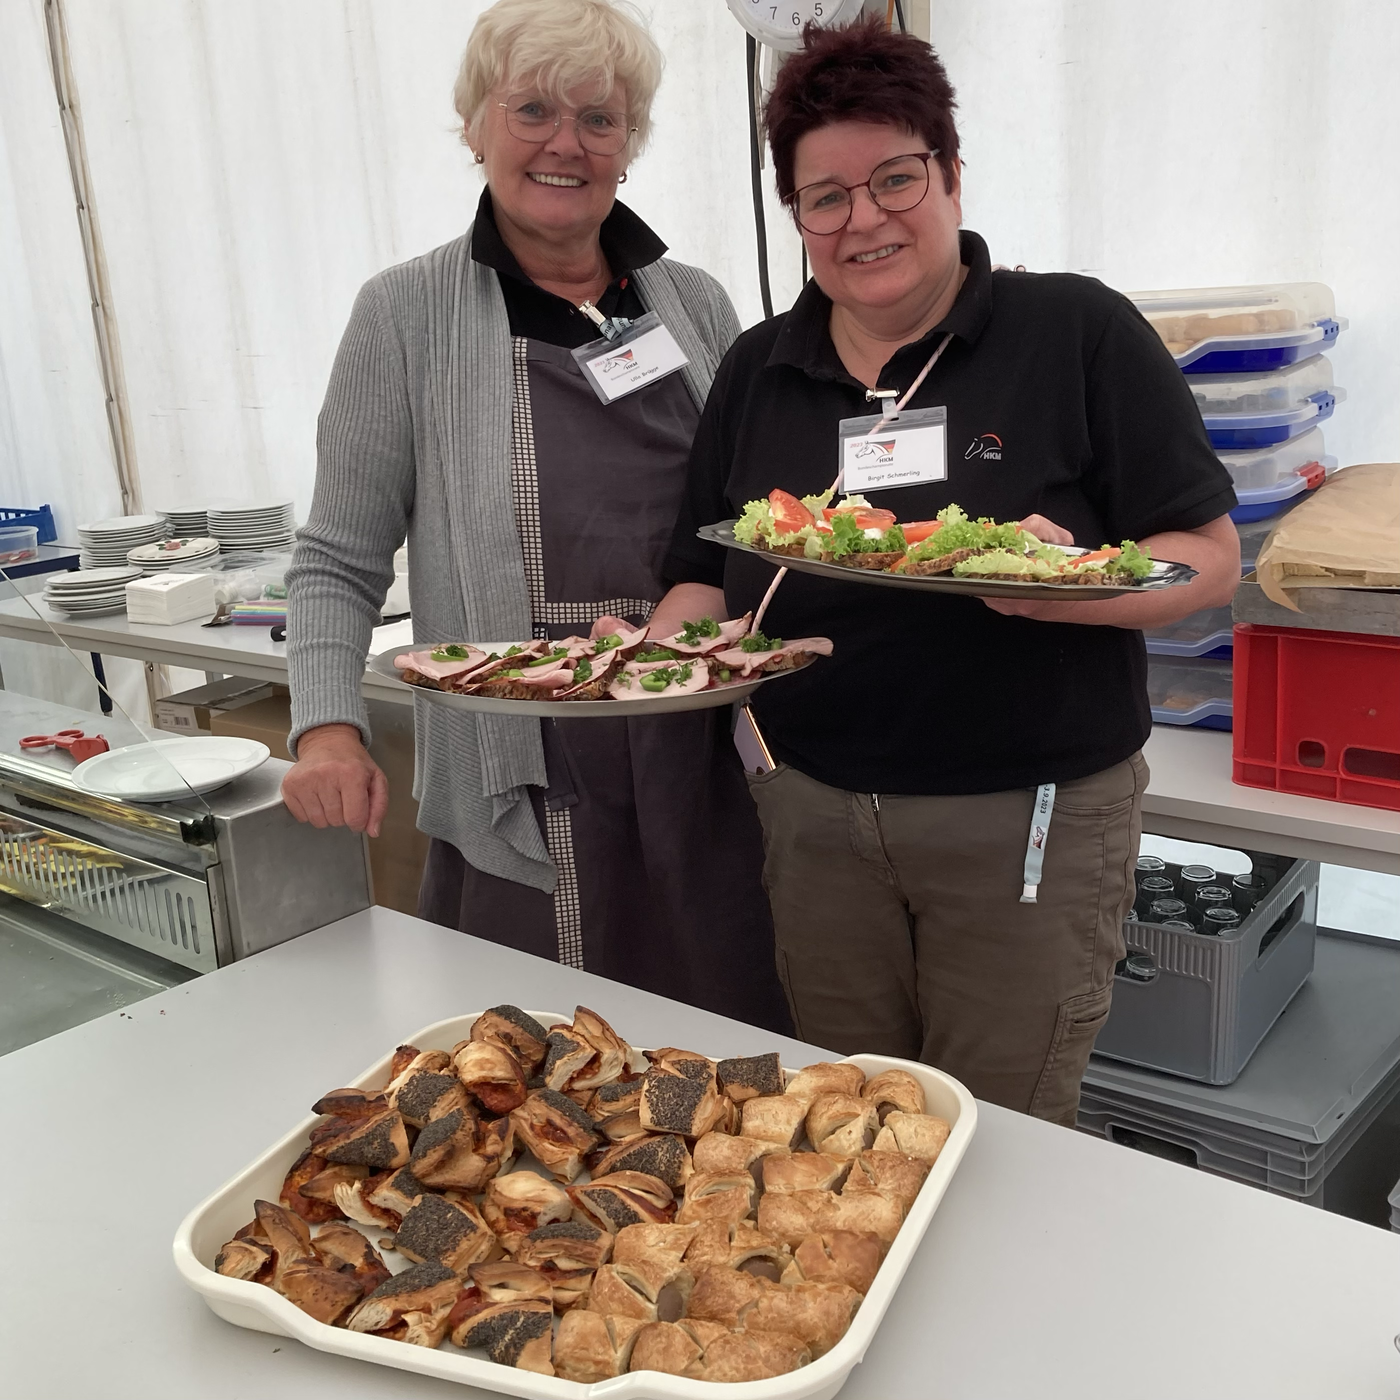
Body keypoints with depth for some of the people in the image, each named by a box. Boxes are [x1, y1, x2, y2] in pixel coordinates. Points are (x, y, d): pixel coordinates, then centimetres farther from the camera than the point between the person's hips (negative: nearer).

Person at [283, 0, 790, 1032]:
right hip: (523, 793, -3)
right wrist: (328, 723, -14)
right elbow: (339, 562, 1)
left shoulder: (697, 305, 10)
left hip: (706, 770, 3)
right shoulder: (410, 314, 0)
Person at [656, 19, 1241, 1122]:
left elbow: (1211, 559, -6)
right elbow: (709, 581, 11)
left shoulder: (1080, 332, -5)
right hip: (813, 814, 4)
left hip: (1029, 819, -3)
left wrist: (1074, 582, -26)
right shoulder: (757, 370, 7)